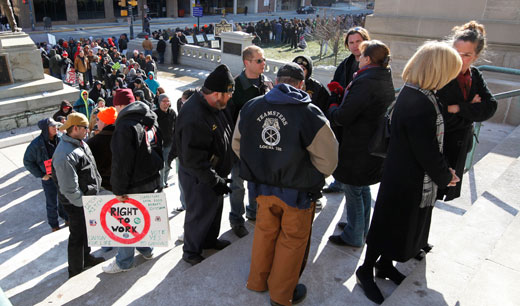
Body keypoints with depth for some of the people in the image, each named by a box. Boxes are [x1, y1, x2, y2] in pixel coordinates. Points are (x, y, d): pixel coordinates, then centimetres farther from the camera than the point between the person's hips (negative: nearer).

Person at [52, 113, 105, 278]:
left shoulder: (80, 144, 3)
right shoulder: (66, 154, -29)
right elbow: (69, 189, -28)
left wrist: (93, 194, 17)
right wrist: (83, 204, -19)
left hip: (87, 198, 9)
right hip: (76, 204, -9)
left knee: (86, 230, 25)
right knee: (77, 236, 7)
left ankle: (85, 257, 46)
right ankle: (76, 272, 25)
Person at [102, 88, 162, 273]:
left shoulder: (125, 126, -21)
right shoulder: (150, 121, 6)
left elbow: (121, 162, -22)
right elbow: (158, 149, 15)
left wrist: (119, 189, -15)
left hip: (135, 185, -8)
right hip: (153, 181, 8)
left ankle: (124, 262, 21)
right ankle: (147, 249, 39)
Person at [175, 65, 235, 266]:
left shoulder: (214, 106, -2)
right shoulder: (194, 117, -33)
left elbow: (225, 134, 14)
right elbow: (193, 159, -31)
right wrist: (215, 180, -26)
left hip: (214, 173, 9)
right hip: (198, 178, -9)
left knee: (215, 207, 25)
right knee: (200, 213, 9)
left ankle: (210, 240, 49)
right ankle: (191, 252, 33)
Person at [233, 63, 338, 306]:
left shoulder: (250, 107, -4)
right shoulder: (310, 113, -19)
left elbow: (237, 145, 7)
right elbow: (328, 161, -18)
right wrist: (311, 178, 1)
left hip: (262, 187, 4)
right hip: (297, 191, -4)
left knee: (264, 231, 24)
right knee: (292, 239, 16)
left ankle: (257, 280, 43)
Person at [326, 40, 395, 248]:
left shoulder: (365, 82, -23)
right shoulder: (386, 80, 8)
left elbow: (342, 117, -25)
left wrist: (332, 108, -4)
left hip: (357, 150, -10)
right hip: (374, 146, 10)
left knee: (352, 191, 5)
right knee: (363, 188, 23)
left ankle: (353, 237, 20)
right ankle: (361, 228, 41)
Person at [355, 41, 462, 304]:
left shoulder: (412, 93, 3)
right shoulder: (420, 104, -28)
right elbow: (428, 152, -24)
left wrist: (443, 171, 6)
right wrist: (445, 177, -7)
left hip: (404, 176, 9)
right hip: (407, 181, -9)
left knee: (403, 226, 24)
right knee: (389, 226, 8)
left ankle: (385, 265, 43)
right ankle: (366, 271, 28)